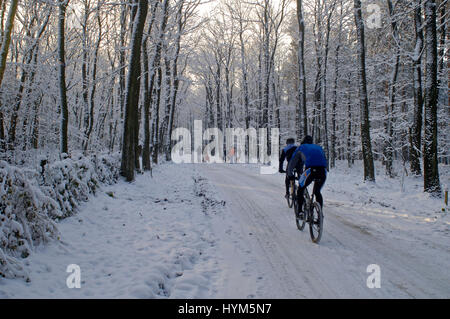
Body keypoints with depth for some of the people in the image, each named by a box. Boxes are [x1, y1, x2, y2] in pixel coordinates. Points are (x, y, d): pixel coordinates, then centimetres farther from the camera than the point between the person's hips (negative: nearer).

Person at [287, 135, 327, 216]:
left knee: (300, 190, 19)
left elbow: (292, 163, 29)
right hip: (323, 171, 3)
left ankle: (300, 211, 10)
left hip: (310, 170, -3)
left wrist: (290, 175, 43)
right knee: (317, 192, 25)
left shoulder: (301, 148, 27)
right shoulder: (319, 147, 36)